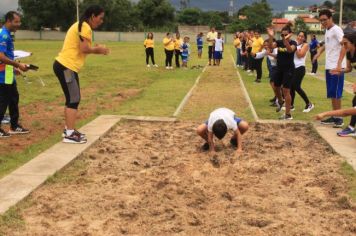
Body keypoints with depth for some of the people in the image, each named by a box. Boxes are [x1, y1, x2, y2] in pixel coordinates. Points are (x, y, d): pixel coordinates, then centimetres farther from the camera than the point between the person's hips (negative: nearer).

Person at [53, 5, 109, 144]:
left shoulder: (81, 26, 20)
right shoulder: (85, 27, -12)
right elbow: (84, 49, -21)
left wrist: (96, 50, 8)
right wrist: (98, 49, -5)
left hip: (65, 66, 10)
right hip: (67, 67, -10)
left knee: (72, 99, 15)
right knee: (73, 100, -7)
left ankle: (69, 130, 23)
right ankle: (70, 135, -4)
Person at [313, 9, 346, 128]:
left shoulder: (336, 29, -12)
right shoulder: (327, 31, 15)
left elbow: (344, 46, -22)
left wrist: (339, 64, -29)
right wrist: (319, 53, 20)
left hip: (336, 66, -9)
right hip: (329, 66, 9)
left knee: (336, 93, -6)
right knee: (331, 93, 11)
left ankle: (339, 118, 1)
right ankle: (334, 117, 19)